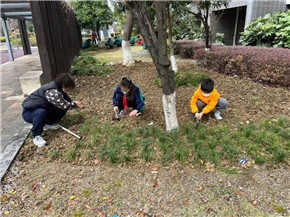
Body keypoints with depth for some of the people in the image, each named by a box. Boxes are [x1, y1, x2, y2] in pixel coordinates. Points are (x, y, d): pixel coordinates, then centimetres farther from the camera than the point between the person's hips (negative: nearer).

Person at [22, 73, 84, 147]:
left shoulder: (58, 88, -3)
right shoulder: (52, 92, -33)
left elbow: (67, 100, 7)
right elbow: (64, 105, -29)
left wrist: (75, 104, -6)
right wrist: (75, 104, -15)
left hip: (43, 109, 9)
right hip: (29, 111, -9)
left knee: (62, 110, -3)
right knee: (41, 112, -41)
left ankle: (48, 124, 15)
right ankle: (36, 136, -20)